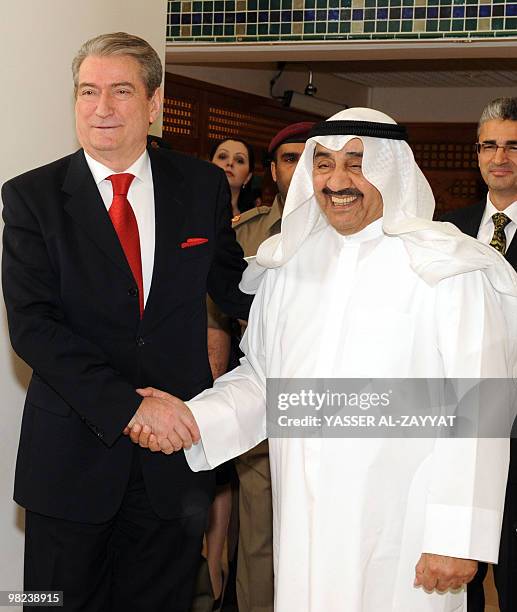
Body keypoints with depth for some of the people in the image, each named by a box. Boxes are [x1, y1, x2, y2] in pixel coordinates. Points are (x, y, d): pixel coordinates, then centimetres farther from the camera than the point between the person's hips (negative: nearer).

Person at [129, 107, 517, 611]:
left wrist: (458, 538, -15)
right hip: (302, 524, 5)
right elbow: (261, 376, 14)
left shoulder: (449, 269, -9)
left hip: (398, 530, -4)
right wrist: (193, 418, -4)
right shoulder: (288, 263, 8)